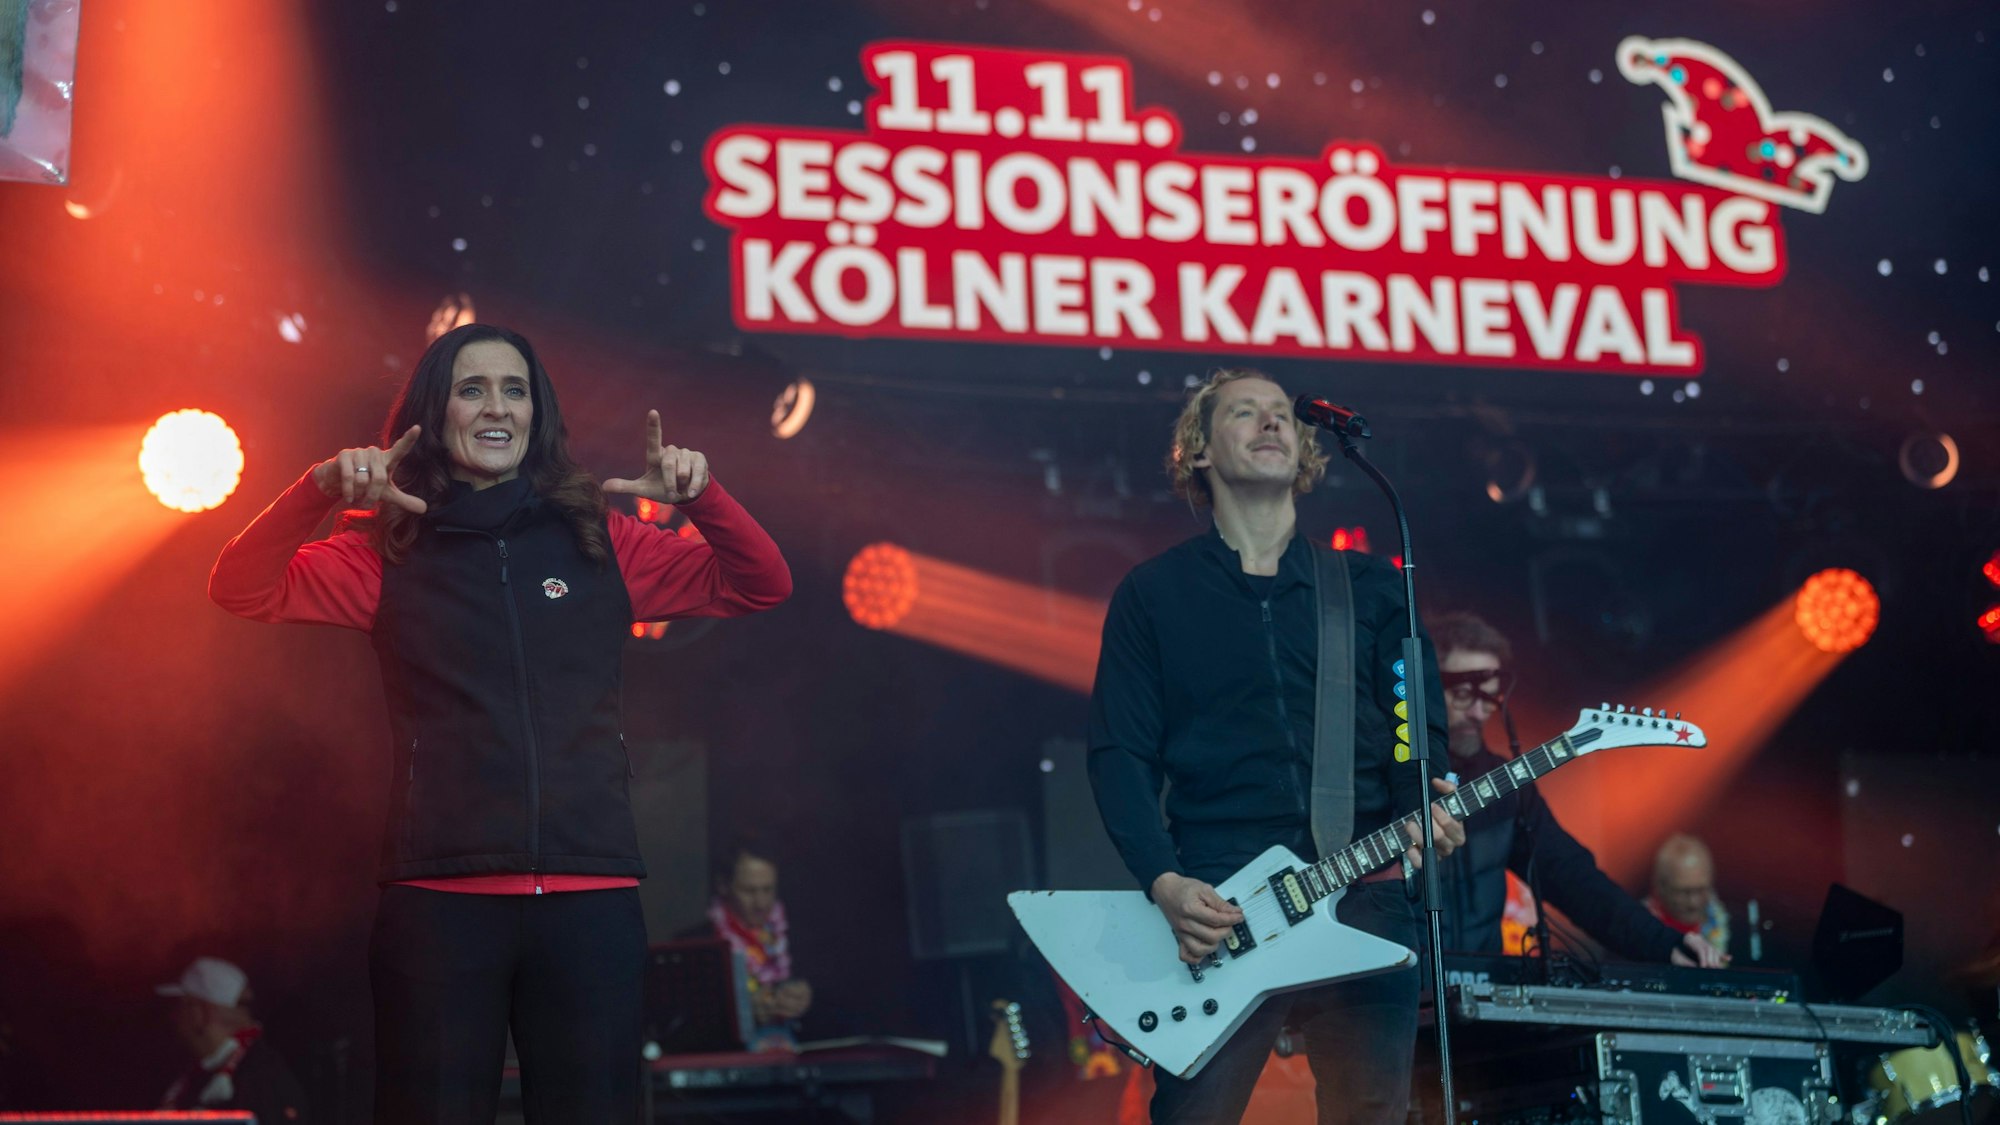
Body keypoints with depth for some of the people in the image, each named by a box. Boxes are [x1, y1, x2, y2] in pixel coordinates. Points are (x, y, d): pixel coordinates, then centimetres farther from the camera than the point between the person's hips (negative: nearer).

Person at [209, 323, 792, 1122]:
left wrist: (703, 497, -6)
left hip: (589, 896, 1)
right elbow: (245, 591, -3)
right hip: (438, 897, -1)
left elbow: (760, 585, 12)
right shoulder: (387, 552, 7)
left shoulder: (600, 542, 11)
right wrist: (320, 489, -17)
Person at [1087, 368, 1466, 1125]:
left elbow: (1421, 726, 12)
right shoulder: (1154, 593, 10)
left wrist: (1423, 811, -11)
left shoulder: (1371, 586, 16)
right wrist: (1164, 882, -11)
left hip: (1365, 889, 2)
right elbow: (1120, 753, 3)